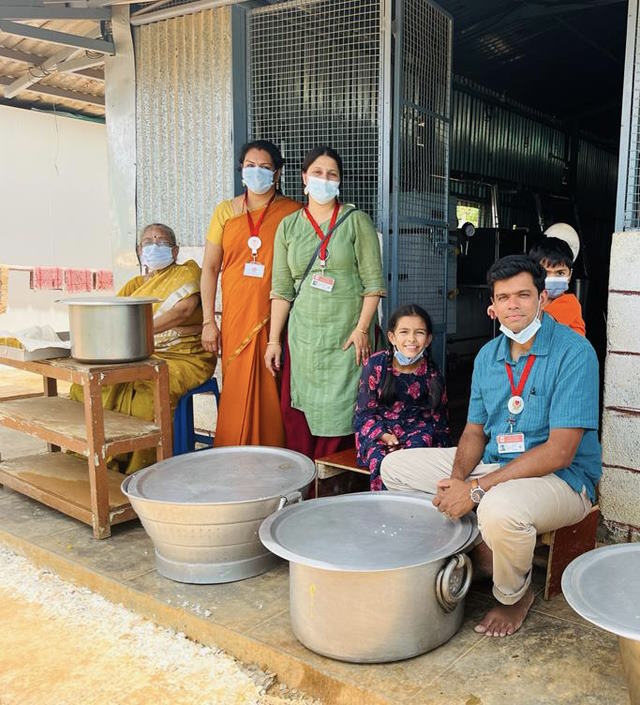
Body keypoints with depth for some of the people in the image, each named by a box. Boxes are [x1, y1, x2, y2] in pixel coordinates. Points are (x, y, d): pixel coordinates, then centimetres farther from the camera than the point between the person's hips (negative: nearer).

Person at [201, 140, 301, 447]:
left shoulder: (292, 212, 4)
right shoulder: (226, 211, 11)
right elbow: (210, 267, 11)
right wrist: (209, 321, 4)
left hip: (275, 319, -2)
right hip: (236, 319, 2)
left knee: (271, 392, -1)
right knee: (237, 392, 3)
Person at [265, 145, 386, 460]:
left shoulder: (356, 221, 4)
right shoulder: (288, 226, 11)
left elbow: (373, 281, -1)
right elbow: (281, 289, 8)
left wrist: (362, 328, -10)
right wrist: (273, 340, 3)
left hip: (346, 336, -2)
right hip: (303, 335, 3)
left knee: (338, 413, -1)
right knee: (296, 411, 1)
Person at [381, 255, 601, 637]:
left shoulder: (574, 351, -17)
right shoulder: (488, 355, 5)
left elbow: (559, 452, -23)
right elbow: (475, 431, 10)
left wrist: (477, 488, -27)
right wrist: (457, 478, -13)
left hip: (562, 477, -7)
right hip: (493, 463, 7)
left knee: (499, 508, -40)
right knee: (395, 467, 2)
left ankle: (515, 595, -5)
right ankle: (477, 549, 5)